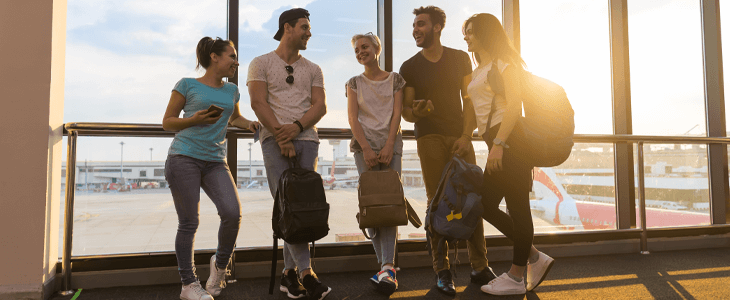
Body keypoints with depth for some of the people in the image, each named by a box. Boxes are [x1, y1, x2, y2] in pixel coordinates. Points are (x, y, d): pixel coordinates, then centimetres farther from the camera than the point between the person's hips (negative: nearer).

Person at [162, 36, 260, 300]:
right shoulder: (188, 85, 3)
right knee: (189, 222, -2)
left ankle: (220, 264, 13)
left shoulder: (231, 91, 16)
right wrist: (195, 119, -12)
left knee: (232, 213, -14)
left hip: (215, 162, 4)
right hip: (184, 159, -4)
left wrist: (251, 124, 14)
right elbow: (167, 122, 6)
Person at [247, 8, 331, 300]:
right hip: (274, 139, -3)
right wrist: (280, 136, -13)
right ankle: (306, 272, -13)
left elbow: (320, 106, 8)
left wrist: (296, 126, -11)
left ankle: (289, 271, 7)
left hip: (307, 139, 3)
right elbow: (258, 103, -2)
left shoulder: (313, 70, 20)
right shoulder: (261, 64, 10)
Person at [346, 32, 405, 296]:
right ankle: (387, 266, -1)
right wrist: (366, 149, -11)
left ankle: (387, 267, -19)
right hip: (364, 145, 1)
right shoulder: (355, 83, 13)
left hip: (391, 144, -1)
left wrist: (389, 146, -11)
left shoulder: (394, 79, 12)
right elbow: (352, 118, 2)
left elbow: (396, 114, 2)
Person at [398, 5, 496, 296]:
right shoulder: (409, 67, 10)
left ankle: (480, 267, 7)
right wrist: (415, 111, -17)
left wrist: (466, 135, -5)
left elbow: (469, 100, 8)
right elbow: (405, 111, 7)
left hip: (460, 135, 1)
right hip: (429, 138, -1)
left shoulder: (460, 59, 12)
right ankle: (442, 271, 3)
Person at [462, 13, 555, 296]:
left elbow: (514, 105, -15)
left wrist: (498, 143, -23)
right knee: (486, 205, 7)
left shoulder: (504, 62, -4)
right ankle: (535, 257, 19)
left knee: (517, 207, -2)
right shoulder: (478, 71, 23)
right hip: (498, 142, 10)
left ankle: (515, 278, 8)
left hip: (510, 140, -9)